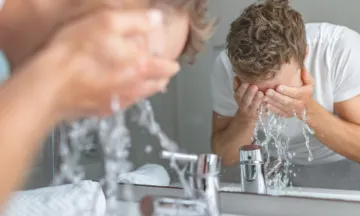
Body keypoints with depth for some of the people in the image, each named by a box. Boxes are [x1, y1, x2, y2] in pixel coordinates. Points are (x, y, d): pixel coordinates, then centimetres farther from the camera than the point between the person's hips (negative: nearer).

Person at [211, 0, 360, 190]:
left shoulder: (343, 49, -27)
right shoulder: (226, 66, -22)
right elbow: (225, 157, -11)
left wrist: (309, 110, -35)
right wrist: (245, 118, -30)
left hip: (342, 168, 0)